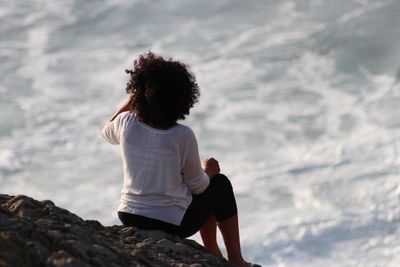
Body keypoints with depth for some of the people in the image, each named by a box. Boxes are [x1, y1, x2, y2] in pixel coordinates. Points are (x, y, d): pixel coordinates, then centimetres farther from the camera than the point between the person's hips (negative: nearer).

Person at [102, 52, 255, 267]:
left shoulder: (127, 123, -13)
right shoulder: (183, 136, -22)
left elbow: (107, 133, 15)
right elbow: (197, 186, -9)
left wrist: (131, 99, 10)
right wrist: (209, 170, 12)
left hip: (129, 218, 5)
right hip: (171, 225, -5)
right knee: (220, 184, 23)